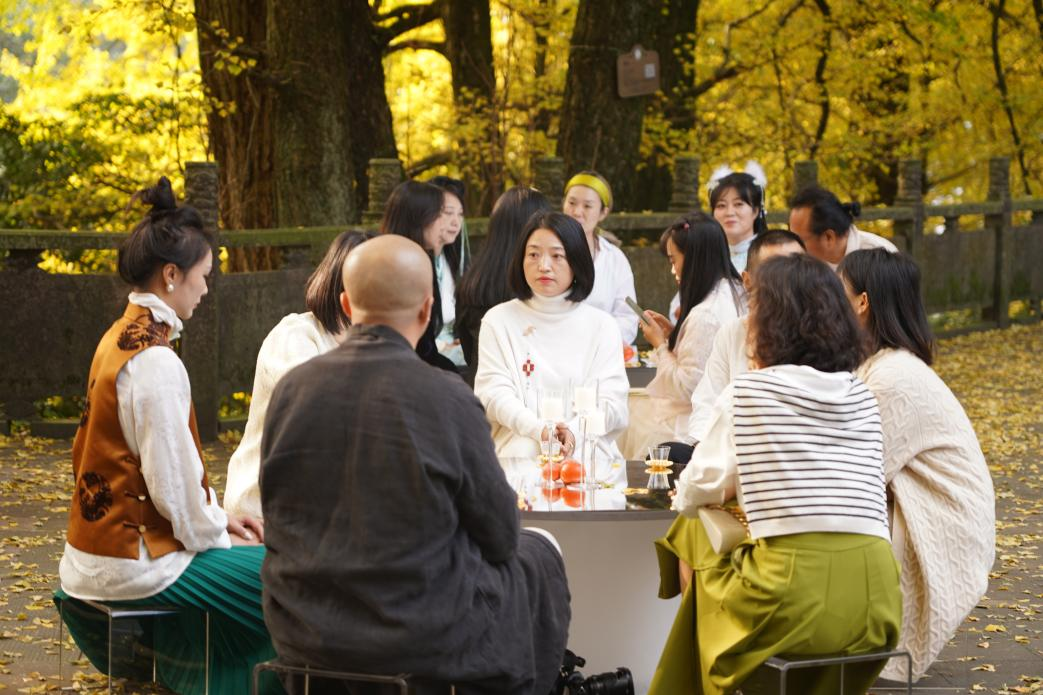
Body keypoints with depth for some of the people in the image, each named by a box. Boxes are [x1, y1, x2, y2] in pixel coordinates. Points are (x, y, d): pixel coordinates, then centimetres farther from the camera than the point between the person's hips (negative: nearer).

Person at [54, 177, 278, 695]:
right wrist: (217, 537, -4)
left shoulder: (120, 337, 10)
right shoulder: (155, 361, -20)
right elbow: (173, 479, -19)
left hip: (101, 547, 10)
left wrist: (219, 517, 13)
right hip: (136, 563, -10)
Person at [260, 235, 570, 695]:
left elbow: (278, 514, 8)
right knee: (538, 556, 24)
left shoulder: (291, 387, -5)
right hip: (421, 639, -5)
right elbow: (500, 536, -8)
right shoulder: (448, 399, -19)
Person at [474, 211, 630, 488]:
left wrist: (573, 431, -19)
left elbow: (612, 402, 4)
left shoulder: (600, 325, 14)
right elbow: (493, 392, 1)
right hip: (521, 452, -1)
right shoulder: (499, 320, 13)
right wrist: (540, 430, -19)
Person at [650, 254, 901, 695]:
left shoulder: (747, 394, -1)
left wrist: (734, 486, 28)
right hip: (873, 598, 5)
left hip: (793, 599, -5)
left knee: (707, 571, 26)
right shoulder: (863, 398, 14)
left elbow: (690, 497, 7)